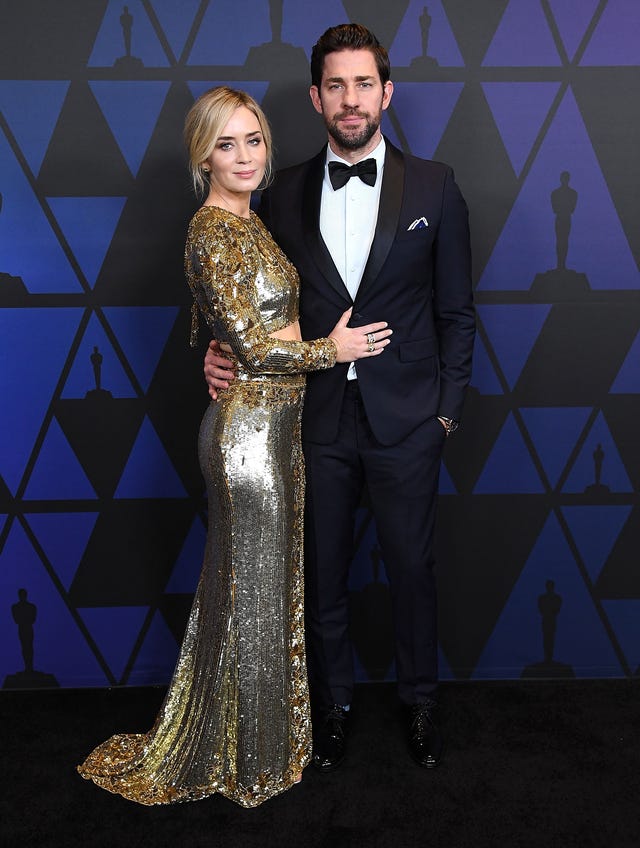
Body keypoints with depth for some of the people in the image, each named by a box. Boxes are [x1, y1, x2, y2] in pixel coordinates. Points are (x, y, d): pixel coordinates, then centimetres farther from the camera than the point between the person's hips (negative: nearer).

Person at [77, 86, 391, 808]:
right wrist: (331, 350, -7)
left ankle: (264, 734, 36)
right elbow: (252, 345, -19)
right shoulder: (211, 232, -16)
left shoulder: (249, 223, 13)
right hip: (247, 423, -9)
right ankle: (252, 760, 23)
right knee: (252, 590, 4)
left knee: (269, 580, 18)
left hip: (273, 420, 9)